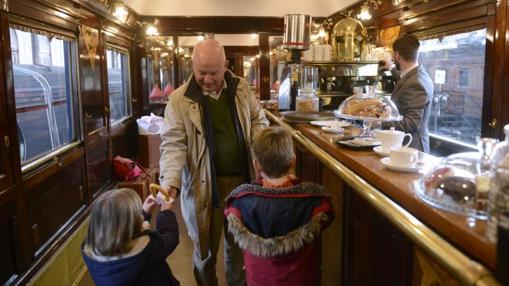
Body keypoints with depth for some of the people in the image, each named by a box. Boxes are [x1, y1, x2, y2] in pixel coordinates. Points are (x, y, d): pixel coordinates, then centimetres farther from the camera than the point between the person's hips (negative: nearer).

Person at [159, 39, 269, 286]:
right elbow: (173, 144, -14)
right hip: (205, 185, -3)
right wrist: (170, 182, -27)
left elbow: (258, 119, 13)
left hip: (242, 179, 4)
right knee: (206, 248, 12)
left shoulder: (241, 87, 1)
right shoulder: (180, 99, -11)